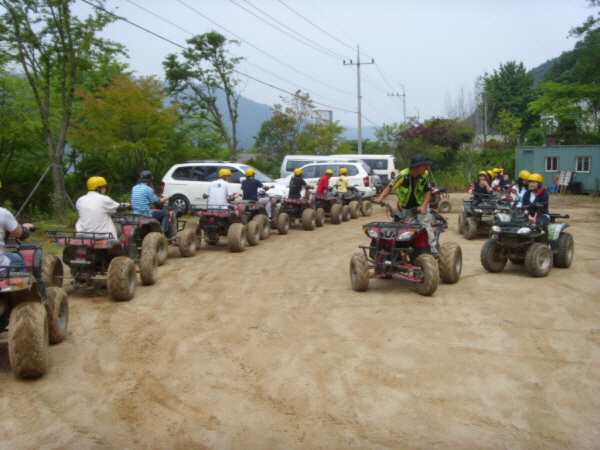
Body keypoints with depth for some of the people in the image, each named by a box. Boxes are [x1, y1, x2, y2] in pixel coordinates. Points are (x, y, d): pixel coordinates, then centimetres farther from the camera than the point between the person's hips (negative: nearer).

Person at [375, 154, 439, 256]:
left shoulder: (424, 176, -10)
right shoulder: (403, 175, -21)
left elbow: (428, 192, -7)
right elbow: (390, 187, -22)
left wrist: (423, 206, -22)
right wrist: (380, 198, -37)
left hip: (420, 206, 1)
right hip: (407, 208, 0)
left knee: (425, 225, -13)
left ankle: (434, 251, -13)